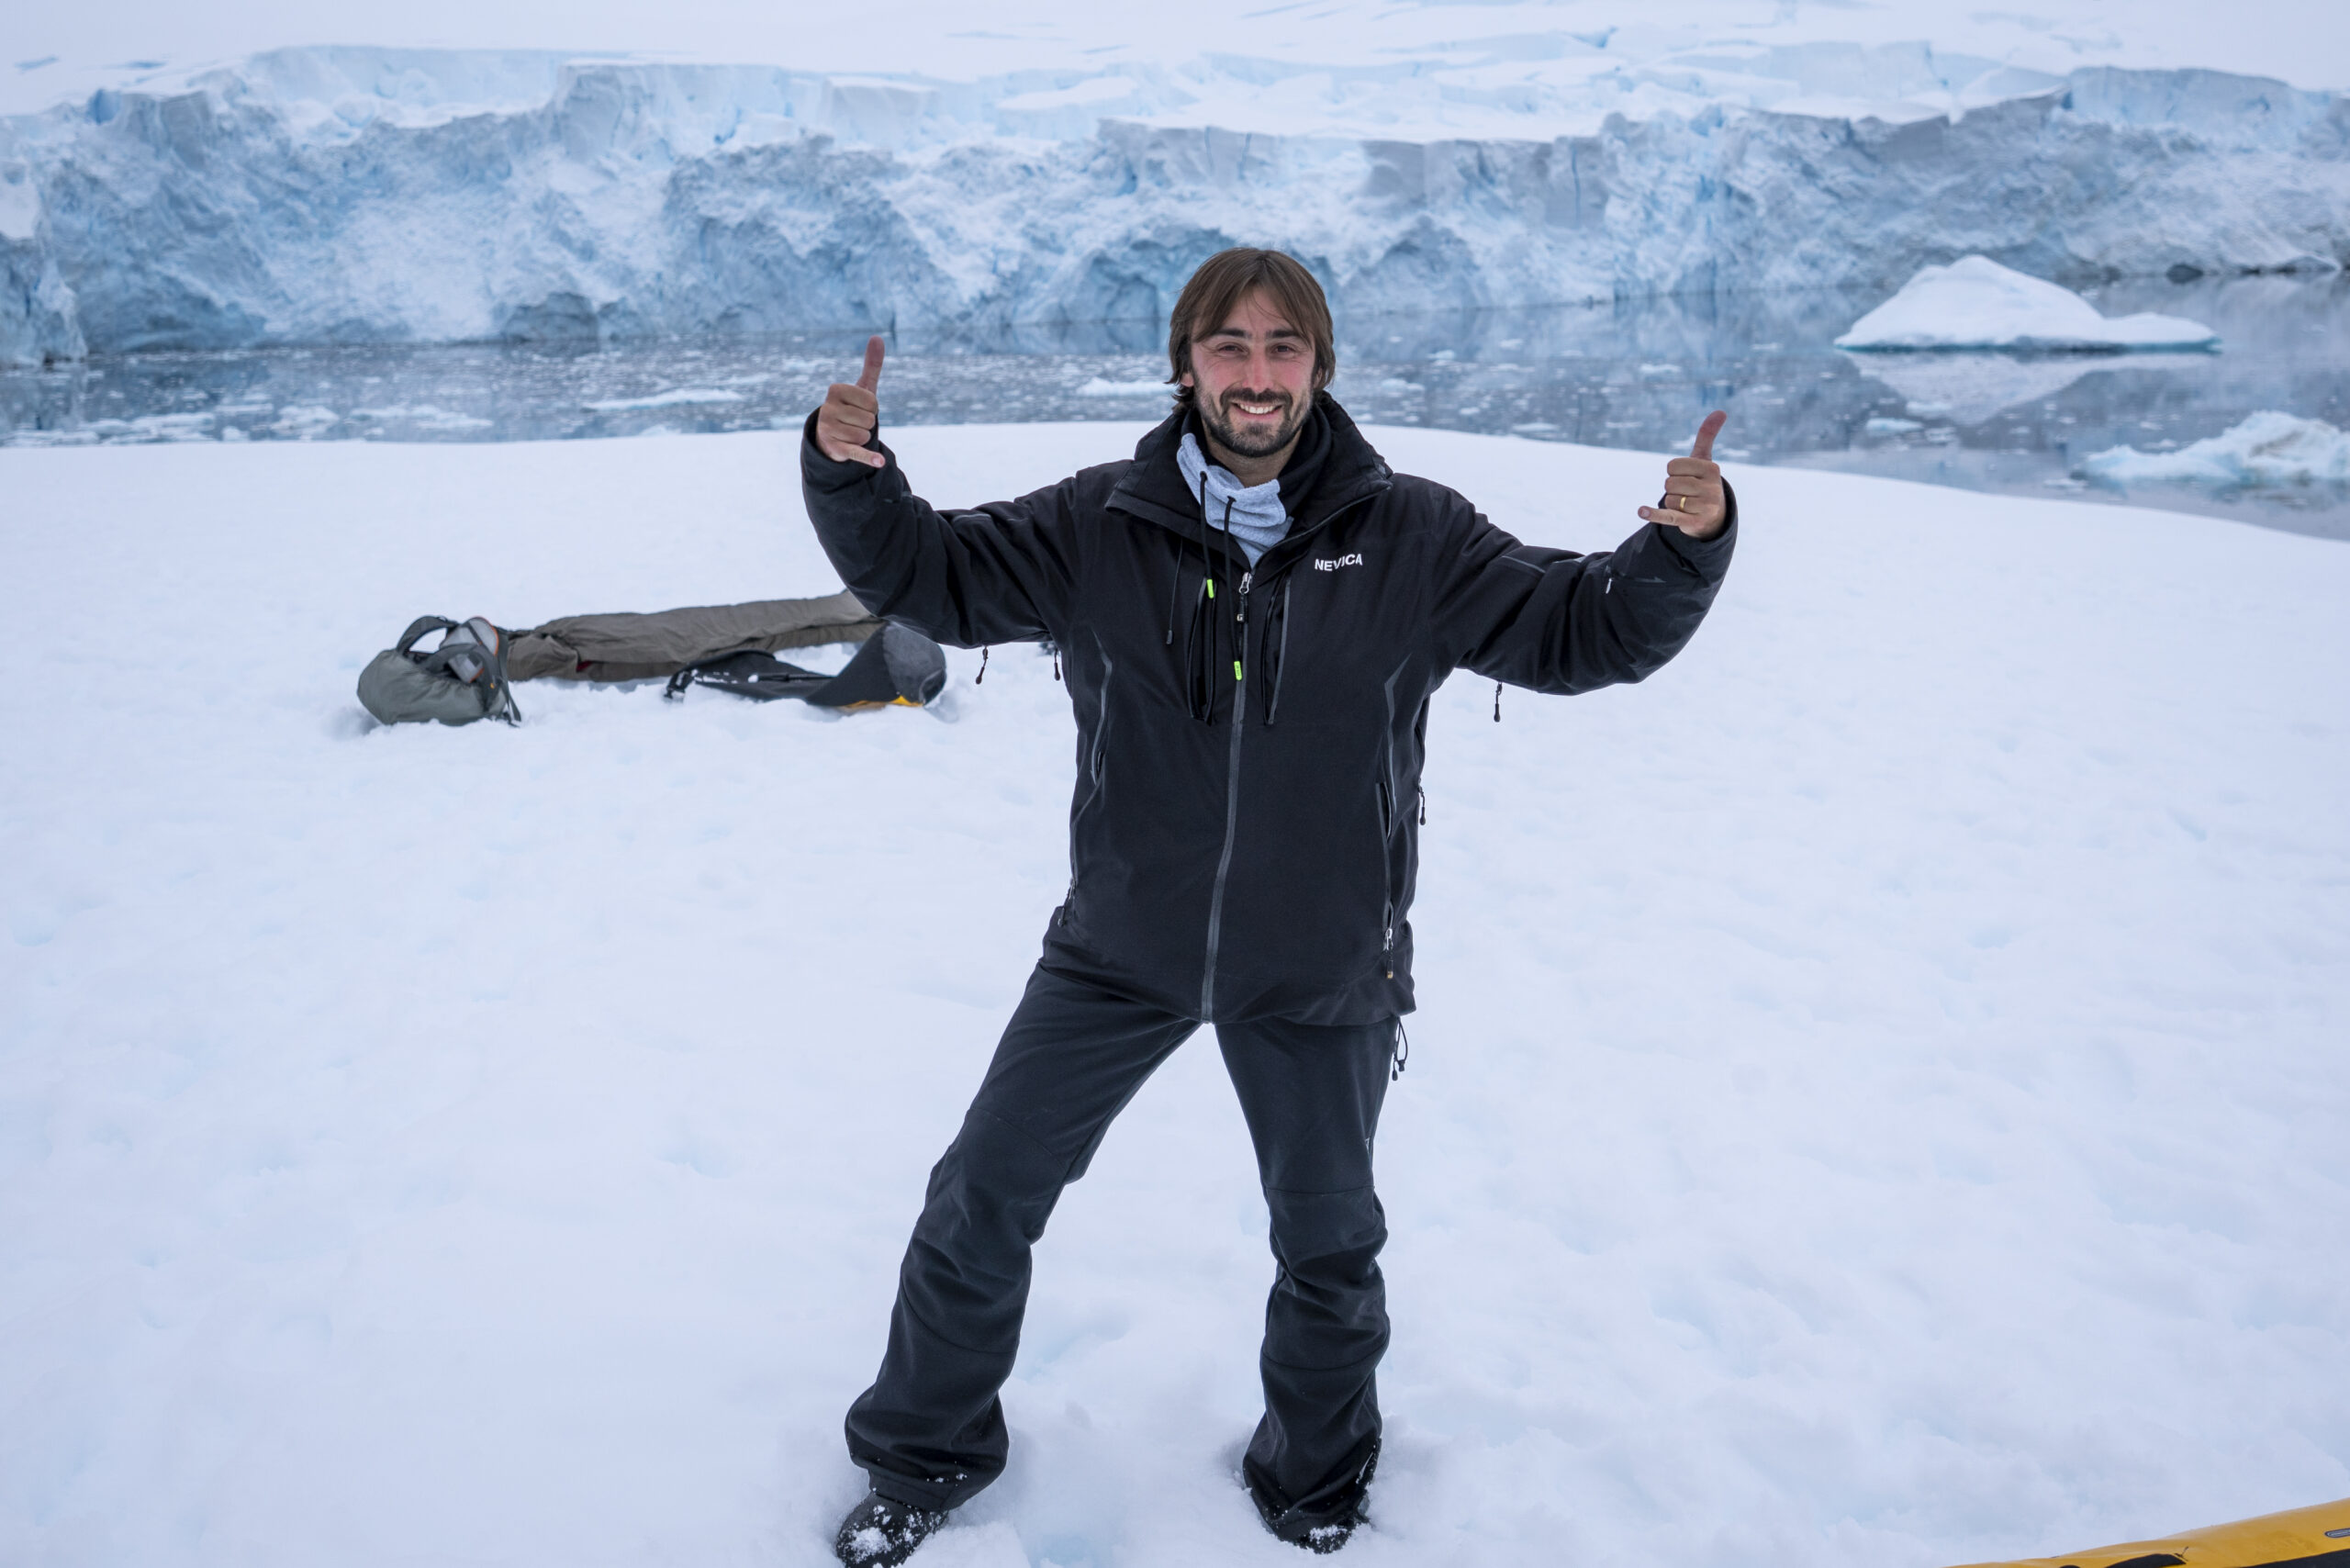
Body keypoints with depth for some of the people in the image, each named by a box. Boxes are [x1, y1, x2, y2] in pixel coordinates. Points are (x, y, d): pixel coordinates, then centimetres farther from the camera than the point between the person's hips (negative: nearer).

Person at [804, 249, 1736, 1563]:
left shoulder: (1411, 540, -10)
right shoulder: (1100, 527, -8)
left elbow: (1584, 630, -8)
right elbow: (926, 573, -3)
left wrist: (1686, 543, -26)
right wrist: (850, 469, -21)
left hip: (1320, 969, 0)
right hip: (1119, 949, 1)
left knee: (1329, 1237, 19)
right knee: (982, 1200, 9)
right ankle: (928, 1455, 37)